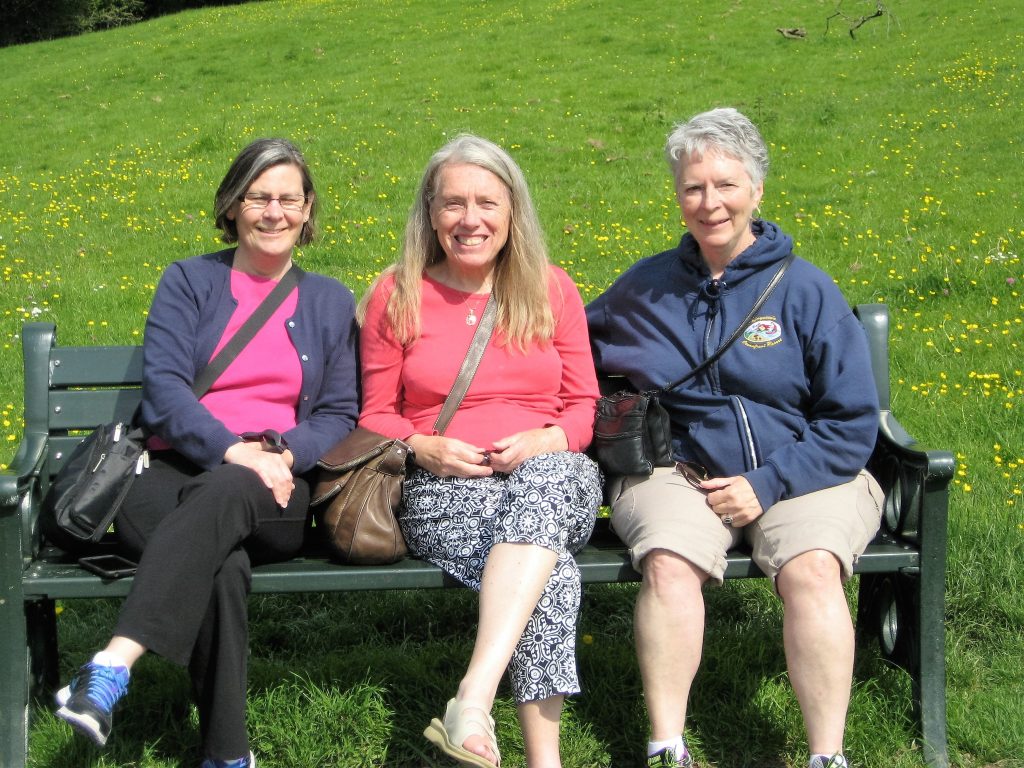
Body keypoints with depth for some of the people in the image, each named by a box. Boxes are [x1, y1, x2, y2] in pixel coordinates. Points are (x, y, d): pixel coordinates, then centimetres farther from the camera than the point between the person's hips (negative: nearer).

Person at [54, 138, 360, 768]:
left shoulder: (331, 303, 20)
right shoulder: (188, 282, 14)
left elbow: (340, 414, 14)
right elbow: (163, 387, 0)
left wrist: (283, 454, -8)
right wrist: (231, 447, -18)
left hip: (274, 494, 1)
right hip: (176, 473, 0)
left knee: (222, 496, -39)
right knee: (222, 561, -37)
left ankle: (112, 669, -48)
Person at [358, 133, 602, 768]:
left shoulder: (552, 289, 13)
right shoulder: (396, 295, 9)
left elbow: (584, 406, 13)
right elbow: (376, 414, 13)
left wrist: (544, 440, -11)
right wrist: (424, 447, -10)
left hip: (554, 476, 2)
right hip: (443, 488, -1)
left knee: (548, 475, -41)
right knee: (553, 575, -35)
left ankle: (475, 696, -49)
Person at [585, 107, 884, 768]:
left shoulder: (806, 290, 3)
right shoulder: (644, 288, 11)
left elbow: (853, 421, 2)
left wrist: (767, 484, -11)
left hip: (799, 474, -1)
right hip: (677, 470, 1)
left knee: (812, 566, -31)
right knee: (669, 561, -31)